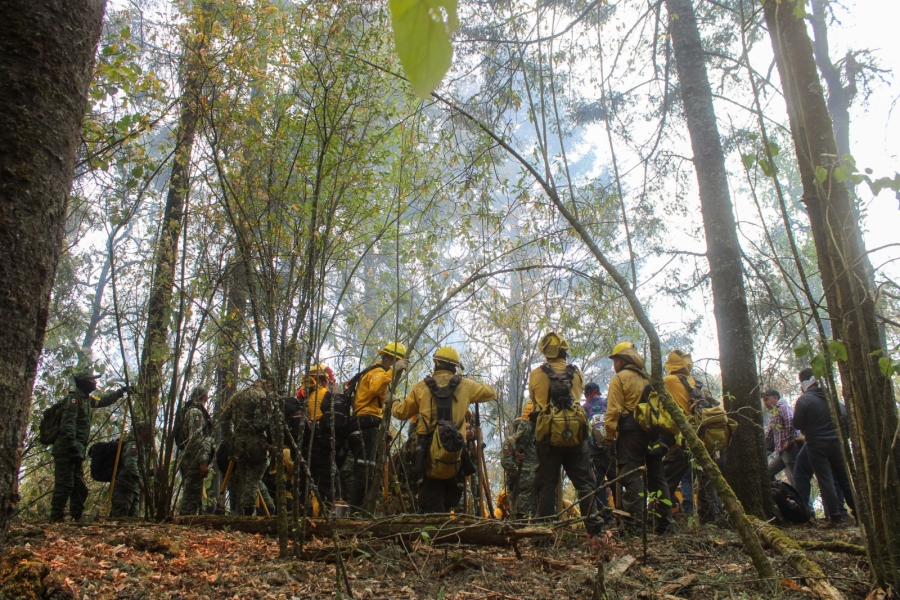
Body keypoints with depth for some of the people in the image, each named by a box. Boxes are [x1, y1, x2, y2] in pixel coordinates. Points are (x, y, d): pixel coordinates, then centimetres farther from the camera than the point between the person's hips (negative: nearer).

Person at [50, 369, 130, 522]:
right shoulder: (74, 397, -9)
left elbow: (103, 401, 39)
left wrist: (121, 392, 42)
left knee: (80, 488, 9)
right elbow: (68, 424, -19)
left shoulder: (86, 399, 18)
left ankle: (77, 519, 12)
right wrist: (72, 447, -26)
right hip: (66, 451, -10)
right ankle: (56, 519, -12)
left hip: (75, 451, 10)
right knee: (64, 485, -13)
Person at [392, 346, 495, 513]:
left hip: (429, 457, 0)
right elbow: (491, 393, 21)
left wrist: (393, 404, 37)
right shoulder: (465, 385, 5)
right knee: (450, 502, 14)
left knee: (430, 507, 4)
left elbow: (401, 412, 15)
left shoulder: (421, 387, 4)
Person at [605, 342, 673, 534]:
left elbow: (613, 411, -11)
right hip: (653, 432, 7)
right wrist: (661, 432, 20)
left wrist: (610, 438, -10)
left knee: (631, 476, -7)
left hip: (630, 432, -7)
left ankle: (634, 522, -12)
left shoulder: (620, 378, -2)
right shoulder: (649, 379, 19)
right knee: (657, 476, 11)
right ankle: (665, 521, 14)